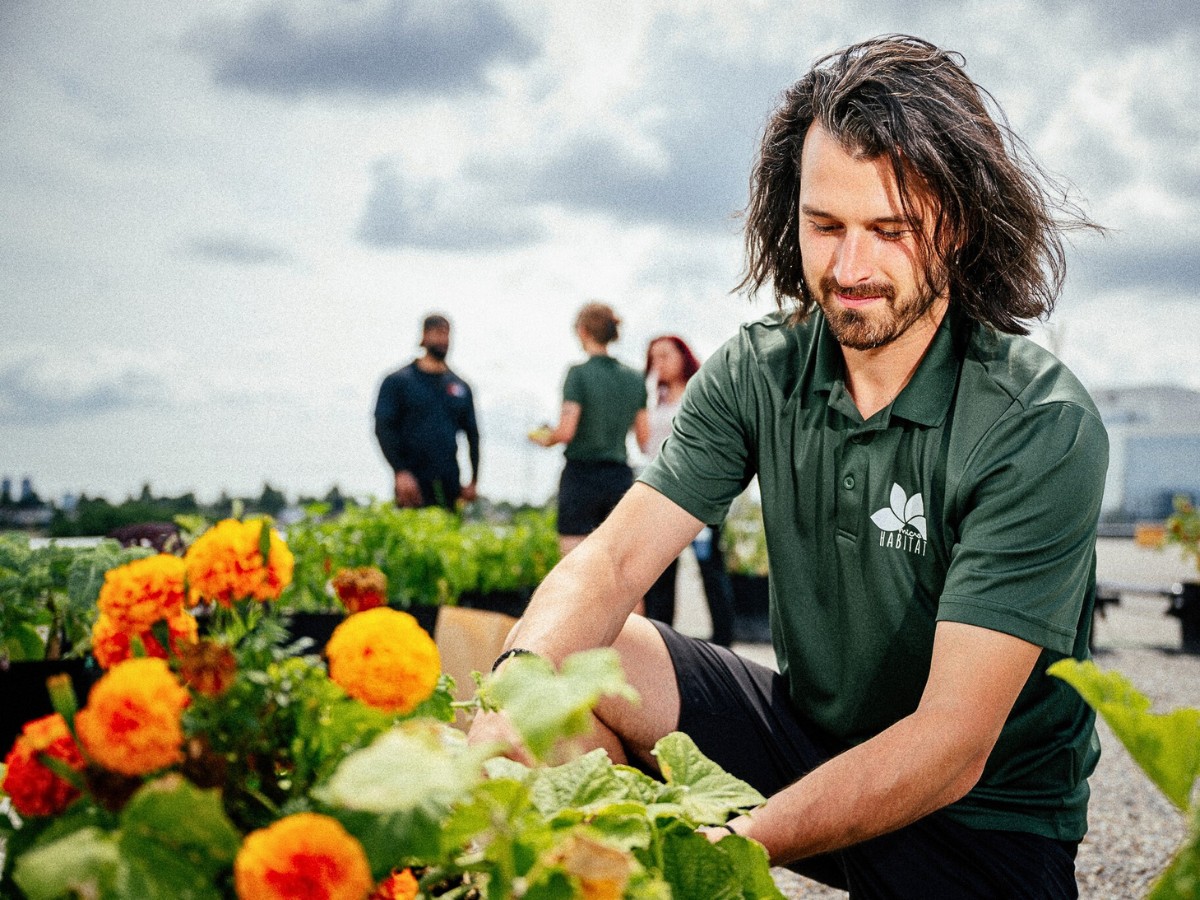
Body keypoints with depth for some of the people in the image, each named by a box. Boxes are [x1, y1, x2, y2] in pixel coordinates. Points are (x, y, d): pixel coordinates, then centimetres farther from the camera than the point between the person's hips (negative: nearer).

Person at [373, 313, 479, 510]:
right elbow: (383, 428, -5)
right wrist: (401, 472, -18)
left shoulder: (460, 387, 16)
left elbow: (472, 435, 18)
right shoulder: (397, 381, 3)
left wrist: (473, 482, 8)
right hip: (413, 486, -4)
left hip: (449, 487, 4)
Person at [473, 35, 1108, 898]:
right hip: (804, 728, 4)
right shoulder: (757, 373, -6)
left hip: (983, 822, -4)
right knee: (556, 652, -12)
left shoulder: (1040, 429, -21)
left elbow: (952, 743, -27)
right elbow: (612, 560, -13)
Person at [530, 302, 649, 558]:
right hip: (620, 476, 5)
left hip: (582, 474, -5)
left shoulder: (579, 374, -9)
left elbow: (566, 431, -15)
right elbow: (644, 438, 8)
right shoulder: (635, 378, 6)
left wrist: (547, 438, 5)